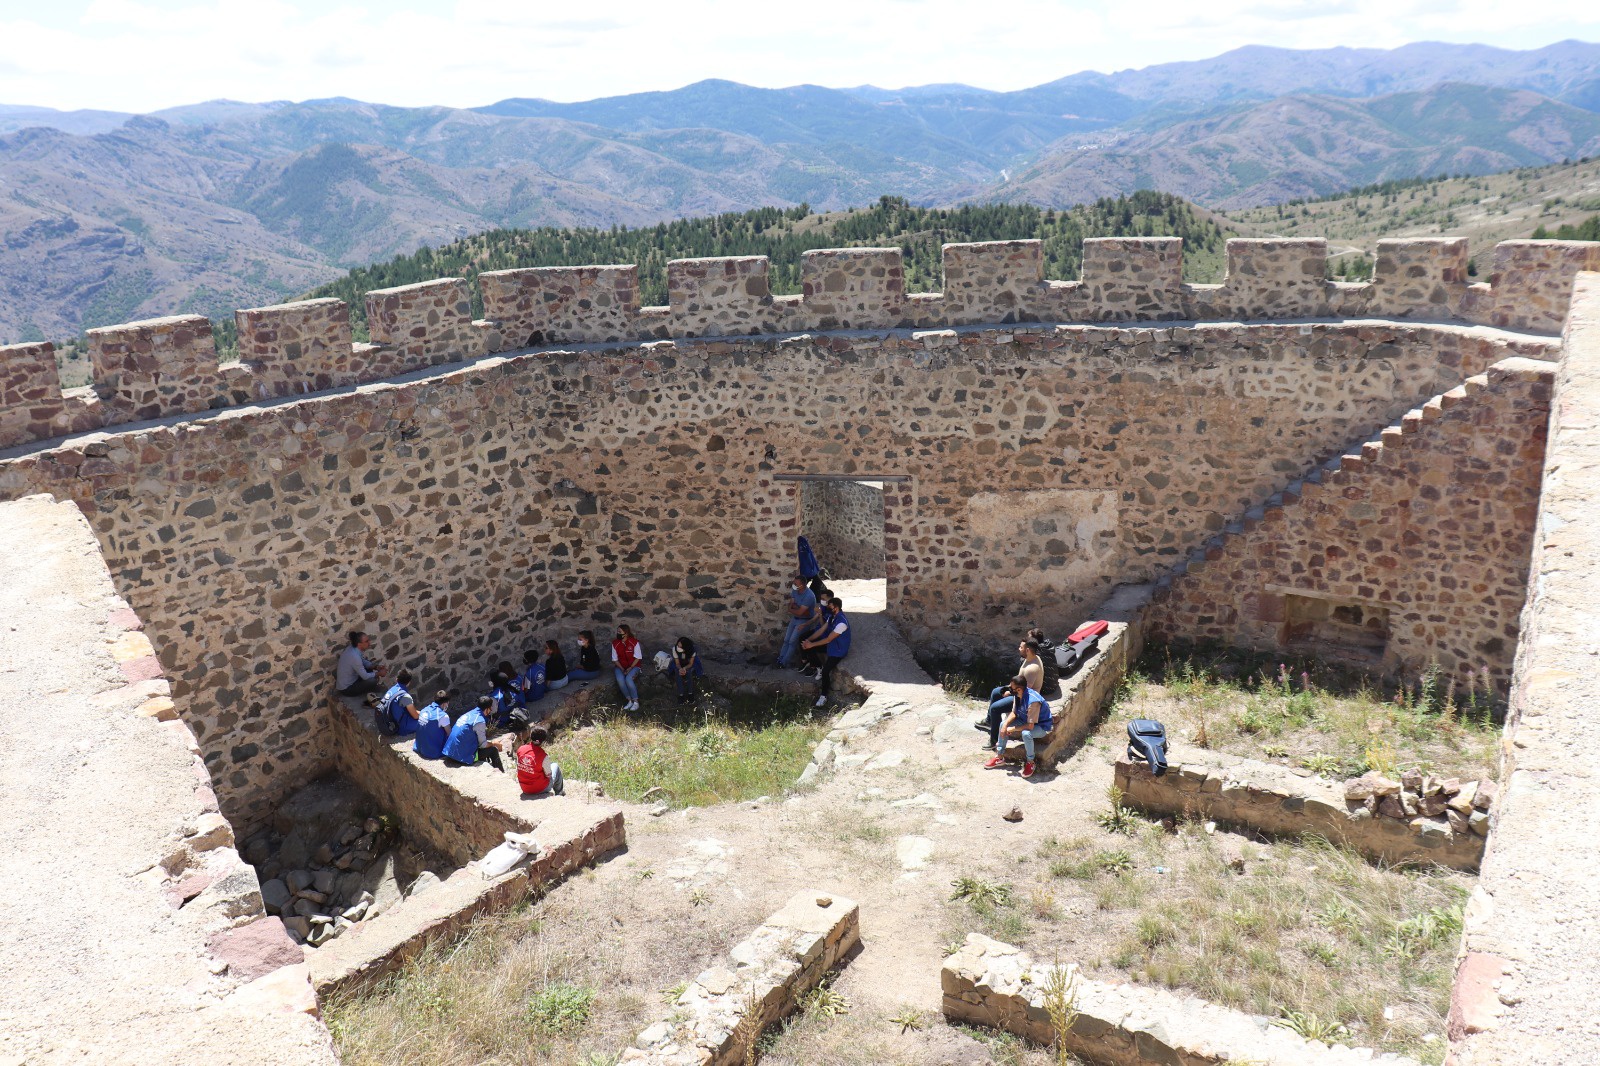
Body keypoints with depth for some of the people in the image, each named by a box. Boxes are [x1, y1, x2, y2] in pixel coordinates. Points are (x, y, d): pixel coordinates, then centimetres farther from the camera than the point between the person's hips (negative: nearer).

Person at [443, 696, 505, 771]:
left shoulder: (469, 714, 9)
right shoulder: (480, 721, -16)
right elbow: (483, 744, -8)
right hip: (462, 757, -8)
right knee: (493, 750, 6)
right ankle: (502, 774, 19)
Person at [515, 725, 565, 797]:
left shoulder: (520, 750, -10)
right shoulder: (543, 756, -25)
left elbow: (518, 769, 3)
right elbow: (549, 775, -12)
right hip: (540, 790, -5)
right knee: (555, 766, 21)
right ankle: (559, 792, 37)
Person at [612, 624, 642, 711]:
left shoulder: (634, 642, -10)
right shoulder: (615, 643, -1)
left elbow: (637, 658, -7)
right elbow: (615, 659, 2)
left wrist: (630, 668, -18)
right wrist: (622, 669, -10)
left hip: (633, 666, -3)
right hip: (620, 667, 3)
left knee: (628, 679, -33)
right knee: (620, 679, -30)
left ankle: (636, 702, -20)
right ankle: (629, 701, -17)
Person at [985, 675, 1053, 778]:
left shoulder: (1033, 701, -37)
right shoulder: (1017, 695, -13)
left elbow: (1030, 726, -34)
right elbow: (1014, 713, 0)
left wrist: (1012, 729, -23)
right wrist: (1005, 725, -17)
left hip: (1041, 726, -8)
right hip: (1026, 720, 8)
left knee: (1026, 734, -37)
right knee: (1003, 725, -6)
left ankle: (1030, 763, -14)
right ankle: (1000, 757, 6)